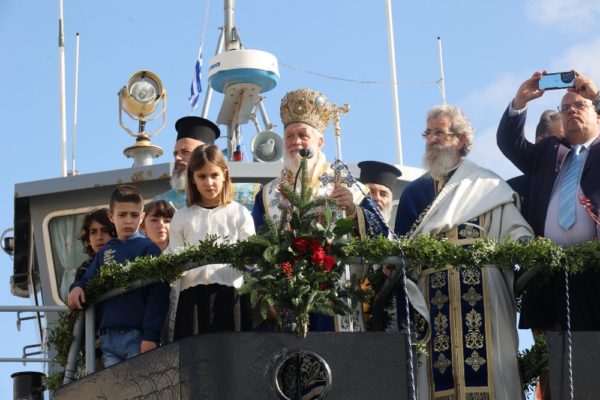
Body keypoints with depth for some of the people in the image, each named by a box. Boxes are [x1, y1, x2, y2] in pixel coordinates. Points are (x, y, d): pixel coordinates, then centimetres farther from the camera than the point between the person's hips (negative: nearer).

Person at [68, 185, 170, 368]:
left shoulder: (148, 248, 0)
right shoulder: (104, 252, 17)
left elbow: (158, 295, -7)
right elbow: (88, 280, 23)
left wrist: (151, 335, -14)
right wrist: (77, 287, -2)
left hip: (137, 334, -5)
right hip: (108, 338, 5)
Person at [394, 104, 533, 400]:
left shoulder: (486, 184, 10)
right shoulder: (413, 193, 20)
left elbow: (514, 229, 1)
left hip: (482, 297, -2)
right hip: (431, 301, 3)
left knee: (483, 375, -9)